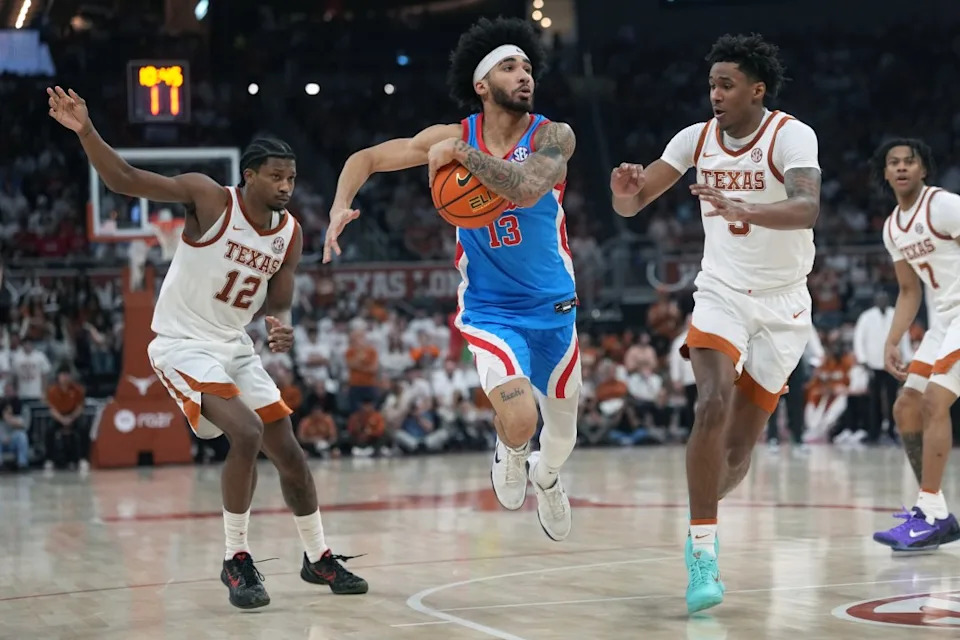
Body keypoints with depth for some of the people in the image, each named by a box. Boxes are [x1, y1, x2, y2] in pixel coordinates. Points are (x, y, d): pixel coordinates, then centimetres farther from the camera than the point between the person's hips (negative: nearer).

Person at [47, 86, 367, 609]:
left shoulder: (291, 234, 0)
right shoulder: (210, 198, -16)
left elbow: (278, 304, 7)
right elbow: (125, 180, -23)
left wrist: (282, 327, -17)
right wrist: (86, 132, -38)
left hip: (236, 347, 7)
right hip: (183, 345, -7)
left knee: (289, 453, 9)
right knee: (246, 435, -25)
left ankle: (318, 559, 29)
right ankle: (236, 561, -9)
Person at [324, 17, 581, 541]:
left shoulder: (553, 137, -12)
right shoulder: (454, 137, -9)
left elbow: (525, 187, -34)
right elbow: (366, 158, -1)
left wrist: (461, 154, -28)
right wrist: (339, 210, -17)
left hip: (553, 306, 2)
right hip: (489, 308, -2)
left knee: (562, 433, 17)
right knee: (519, 421, -25)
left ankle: (546, 479, 54)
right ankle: (509, 454, 14)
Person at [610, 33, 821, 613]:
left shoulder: (791, 135, -15)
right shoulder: (696, 138, -2)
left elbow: (809, 208, -33)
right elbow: (631, 204, 0)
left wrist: (743, 209, -51)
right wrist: (625, 189, -25)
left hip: (782, 305, -1)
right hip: (721, 295, 2)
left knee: (741, 443, 3)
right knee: (715, 403, -24)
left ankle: (702, 535, 30)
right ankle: (704, 553, -21)